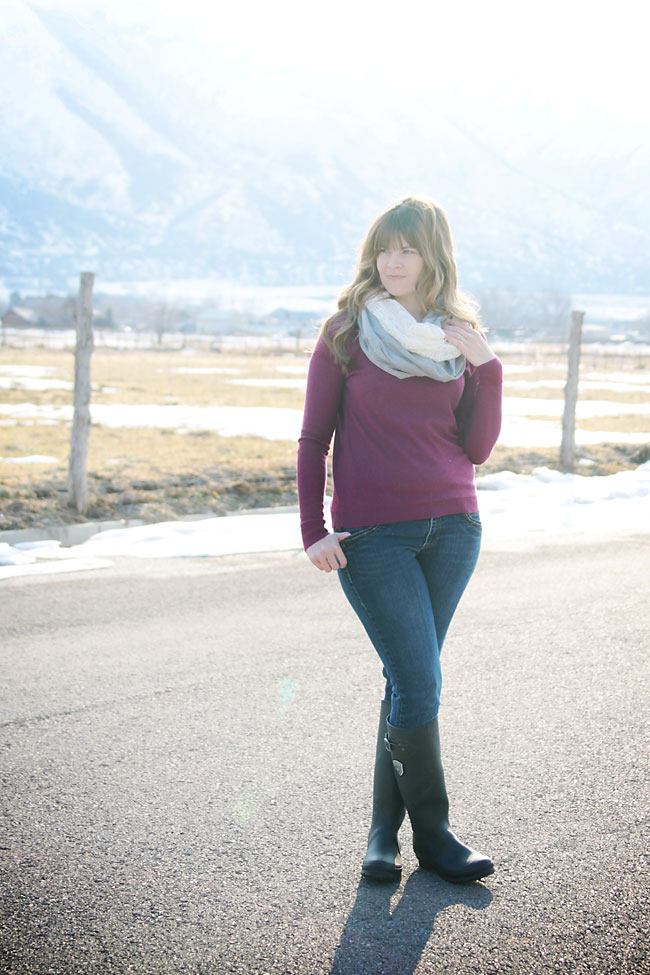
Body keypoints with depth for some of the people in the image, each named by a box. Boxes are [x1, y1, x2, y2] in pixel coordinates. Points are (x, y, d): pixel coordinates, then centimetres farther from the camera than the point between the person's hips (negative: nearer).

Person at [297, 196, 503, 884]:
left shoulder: (459, 339, 9)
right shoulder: (346, 335, 1)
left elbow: (477, 449, 6)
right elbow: (313, 439, 3)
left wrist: (485, 367, -5)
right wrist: (313, 531, -4)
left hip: (452, 529, 3)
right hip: (372, 535, -3)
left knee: (409, 683, 7)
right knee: (418, 685, -8)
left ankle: (385, 831, 19)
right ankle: (432, 835, 7)